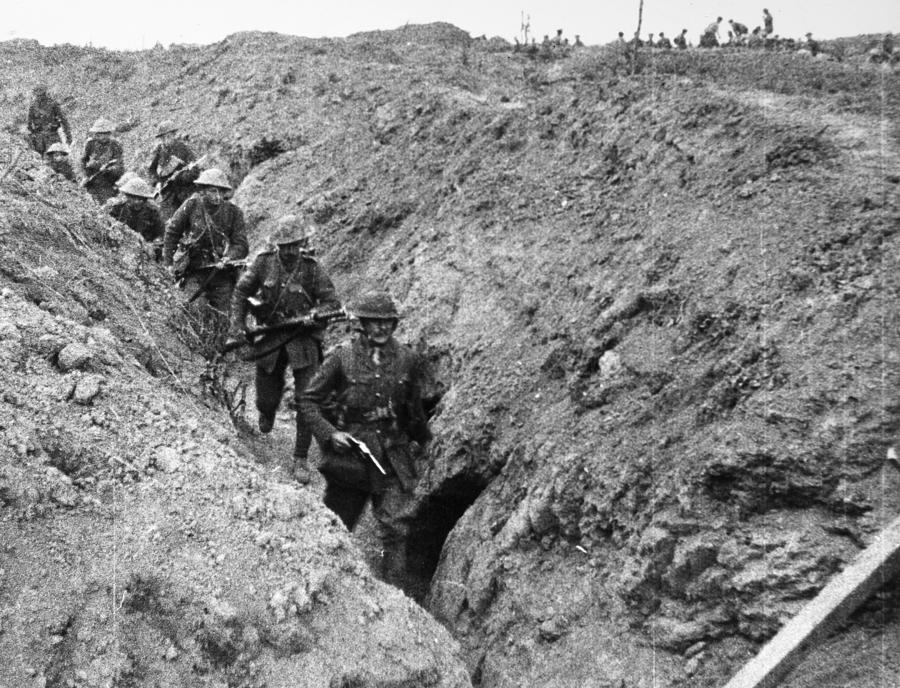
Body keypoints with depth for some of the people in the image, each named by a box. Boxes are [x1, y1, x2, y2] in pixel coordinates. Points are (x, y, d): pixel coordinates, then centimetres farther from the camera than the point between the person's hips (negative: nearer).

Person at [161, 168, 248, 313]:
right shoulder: (191, 205, -5)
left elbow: (241, 245, -4)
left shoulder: (233, 212, -2)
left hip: (222, 273, 1)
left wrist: (227, 259, -23)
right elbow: (172, 232, 5)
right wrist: (168, 262, 3)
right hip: (194, 272, -1)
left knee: (222, 314, 0)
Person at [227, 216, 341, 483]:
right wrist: (236, 332, -6)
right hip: (270, 338, 1)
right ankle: (266, 412, 51)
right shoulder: (264, 262, -7)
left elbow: (333, 304, -7)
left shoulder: (312, 268, -11)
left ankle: (300, 459, 3)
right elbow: (240, 293, 2)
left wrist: (308, 316, -24)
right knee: (267, 398, 10)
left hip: (303, 339, -1)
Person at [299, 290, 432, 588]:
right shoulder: (342, 357, -7)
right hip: (349, 455, -1)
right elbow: (308, 400, 0)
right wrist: (329, 433, -12)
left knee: (395, 528, -8)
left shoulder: (408, 360, 0)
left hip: (392, 458, 1)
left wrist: (419, 440, 27)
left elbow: (414, 408, 16)